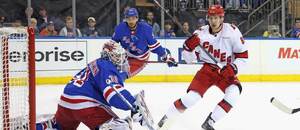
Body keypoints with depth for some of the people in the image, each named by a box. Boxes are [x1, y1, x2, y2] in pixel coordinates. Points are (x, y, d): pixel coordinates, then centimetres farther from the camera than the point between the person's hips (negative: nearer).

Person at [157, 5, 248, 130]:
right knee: (192, 97, -16)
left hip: (226, 71, 0)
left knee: (234, 92, -27)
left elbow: (243, 55, -7)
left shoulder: (232, 31, -16)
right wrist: (190, 45, -24)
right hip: (207, 69, 0)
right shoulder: (201, 33, -12)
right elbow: (188, 59, -3)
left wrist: (233, 68, -23)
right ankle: (167, 117, 8)